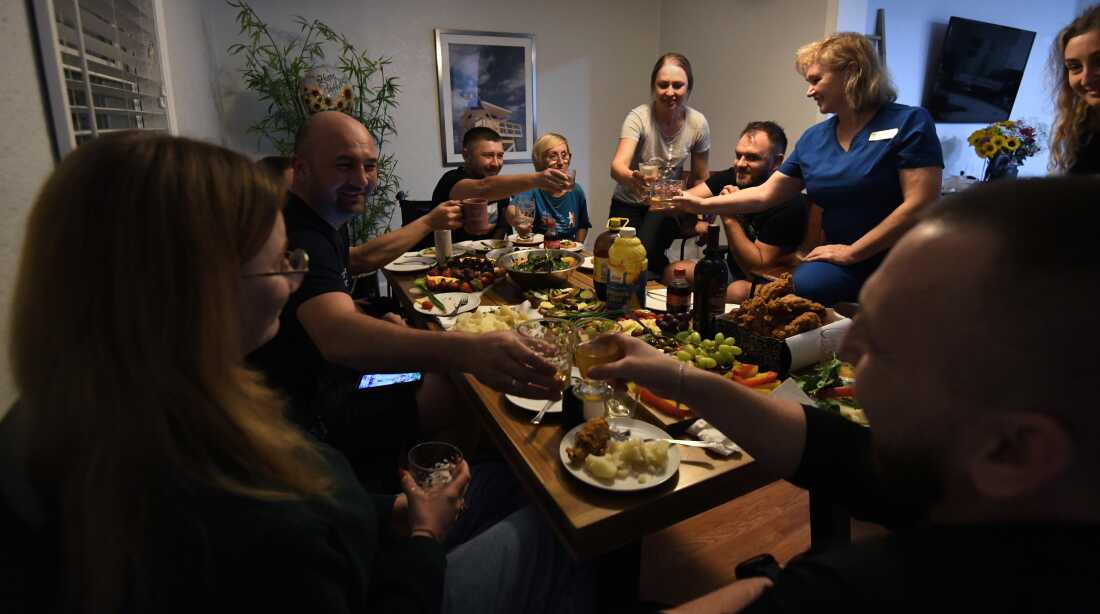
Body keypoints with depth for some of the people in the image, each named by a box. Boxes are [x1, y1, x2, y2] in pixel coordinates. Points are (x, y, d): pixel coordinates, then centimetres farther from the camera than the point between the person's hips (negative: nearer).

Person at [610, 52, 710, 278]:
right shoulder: (638, 117, -20)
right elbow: (617, 166, -36)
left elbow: (699, 179, 2)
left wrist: (696, 216, -5)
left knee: (647, 249, -27)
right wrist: (631, 177, -57)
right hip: (629, 202, 0)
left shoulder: (698, 124, -11)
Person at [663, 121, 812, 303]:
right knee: (673, 272, -6)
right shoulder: (732, 178, -7)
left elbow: (757, 267, -23)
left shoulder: (790, 203, -23)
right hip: (735, 271, 6)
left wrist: (730, 219, -29)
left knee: (737, 291, -34)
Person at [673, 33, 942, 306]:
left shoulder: (909, 123, -5)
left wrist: (851, 252, -13)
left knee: (806, 286, -31)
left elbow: (919, 205, -13)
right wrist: (704, 205, 11)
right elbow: (765, 194, 15)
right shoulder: (813, 139, 12)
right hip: (845, 264, 5)